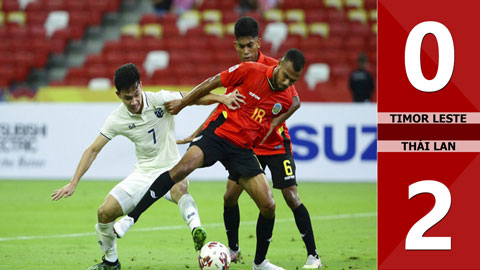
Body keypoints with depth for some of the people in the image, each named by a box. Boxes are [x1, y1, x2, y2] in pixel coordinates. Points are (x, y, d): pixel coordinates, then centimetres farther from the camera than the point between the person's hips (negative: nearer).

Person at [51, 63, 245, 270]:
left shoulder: (160, 100, -14)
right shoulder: (117, 119, -7)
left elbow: (197, 98, -7)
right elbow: (93, 150, -1)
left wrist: (223, 98, -25)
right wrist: (73, 183, -6)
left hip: (170, 169, -3)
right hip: (143, 173, 3)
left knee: (179, 188, -40)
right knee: (105, 212, -7)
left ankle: (196, 230, -63)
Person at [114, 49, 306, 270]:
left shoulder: (286, 100, 3)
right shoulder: (251, 71, -10)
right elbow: (212, 84, 1)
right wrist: (182, 103, 6)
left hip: (242, 148, 4)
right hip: (217, 133, -4)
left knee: (268, 206, -3)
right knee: (184, 166, -33)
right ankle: (131, 218, -29)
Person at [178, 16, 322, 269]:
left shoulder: (274, 68, -12)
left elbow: (294, 101, -17)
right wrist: (196, 135, 12)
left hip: (276, 144, -5)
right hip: (248, 145, 5)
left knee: (291, 198, -11)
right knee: (230, 196, -2)